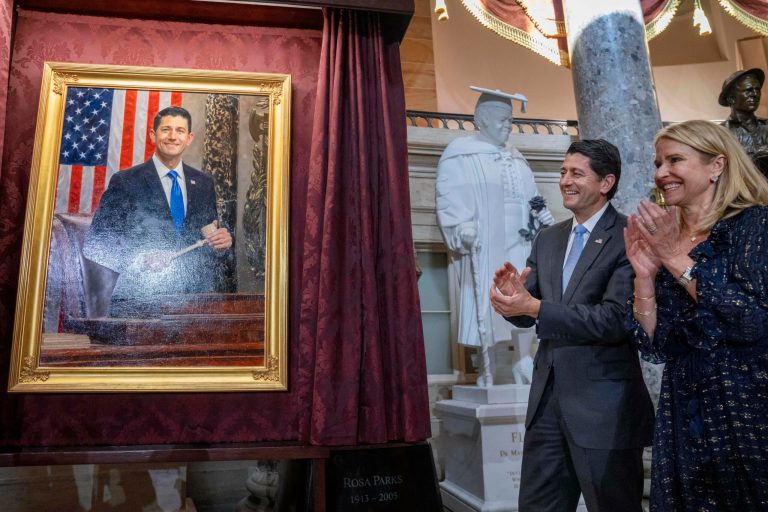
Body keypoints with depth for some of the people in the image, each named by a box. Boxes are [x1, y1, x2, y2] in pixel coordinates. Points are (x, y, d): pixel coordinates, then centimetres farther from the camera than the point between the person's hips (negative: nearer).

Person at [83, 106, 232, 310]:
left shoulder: (204, 182, 9)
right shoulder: (125, 181, -4)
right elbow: (95, 244, -6)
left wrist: (221, 242, -7)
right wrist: (139, 260, -22)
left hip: (196, 293, 4)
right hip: (140, 297, -3)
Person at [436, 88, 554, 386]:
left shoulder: (515, 158, 22)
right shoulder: (460, 154, 0)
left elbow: (530, 197, 23)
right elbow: (449, 197, -9)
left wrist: (547, 222, 10)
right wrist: (461, 228, -23)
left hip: (520, 245, 6)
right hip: (483, 246, -6)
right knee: (487, 306, -4)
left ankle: (524, 363, 11)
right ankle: (488, 370, 4)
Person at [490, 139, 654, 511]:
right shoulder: (548, 238, 10)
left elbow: (616, 319, -21)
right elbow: (530, 312, 8)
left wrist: (535, 307, -24)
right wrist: (513, 296, -14)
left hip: (604, 406, -6)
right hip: (547, 398, 7)